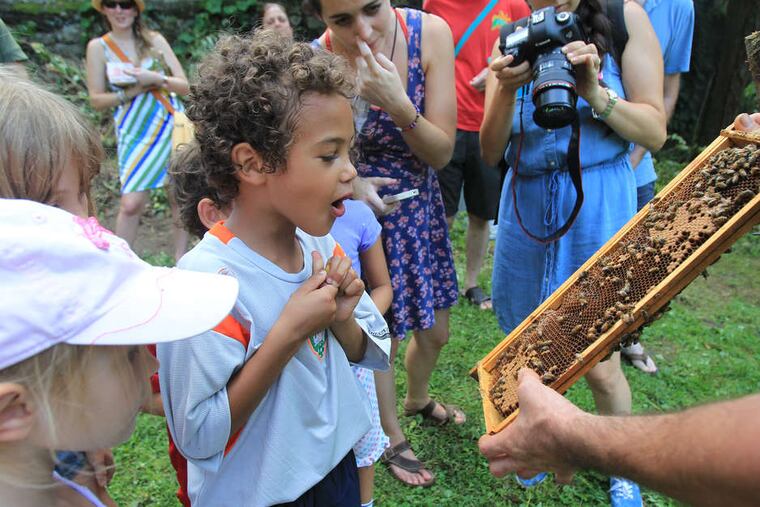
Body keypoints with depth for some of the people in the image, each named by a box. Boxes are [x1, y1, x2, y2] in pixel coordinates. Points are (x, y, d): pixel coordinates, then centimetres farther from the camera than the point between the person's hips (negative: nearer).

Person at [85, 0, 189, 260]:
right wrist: (130, 93, -13)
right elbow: (96, 99, 2)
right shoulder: (98, 46, 3)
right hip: (135, 134, -1)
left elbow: (185, 85, 1)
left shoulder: (155, 40, 5)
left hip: (173, 127, 2)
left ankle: (181, 258, 19)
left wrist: (155, 79, -16)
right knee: (131, 203, -11)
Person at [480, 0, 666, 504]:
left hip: (599, 205, -2)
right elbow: (491, 154, -1)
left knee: (600, 364, 2)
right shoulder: (512, 44, 3)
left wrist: (594, 92, -20)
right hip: (527, 205, 3)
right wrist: (507, 91, -18)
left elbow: (655, 132, -4)